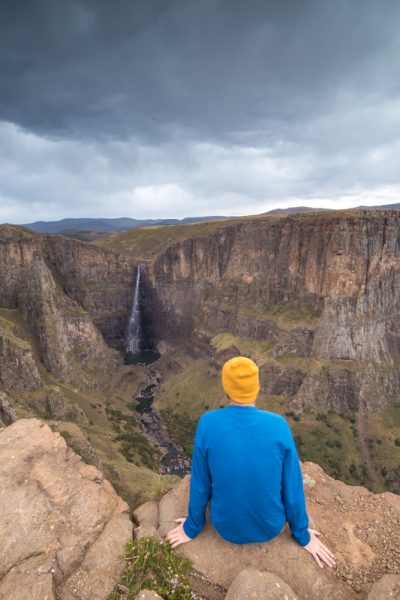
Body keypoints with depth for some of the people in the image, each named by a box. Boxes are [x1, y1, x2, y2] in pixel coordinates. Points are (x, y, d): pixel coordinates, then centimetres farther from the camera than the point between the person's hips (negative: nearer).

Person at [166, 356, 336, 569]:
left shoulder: (207, 423, -25)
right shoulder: (279, 425, -24)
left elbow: (200, 484, -14)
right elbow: (292, 487, -14)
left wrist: (193, 526, 6)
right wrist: (302, 535, 6)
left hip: (227, 526, 0)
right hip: (270, 526, 1)